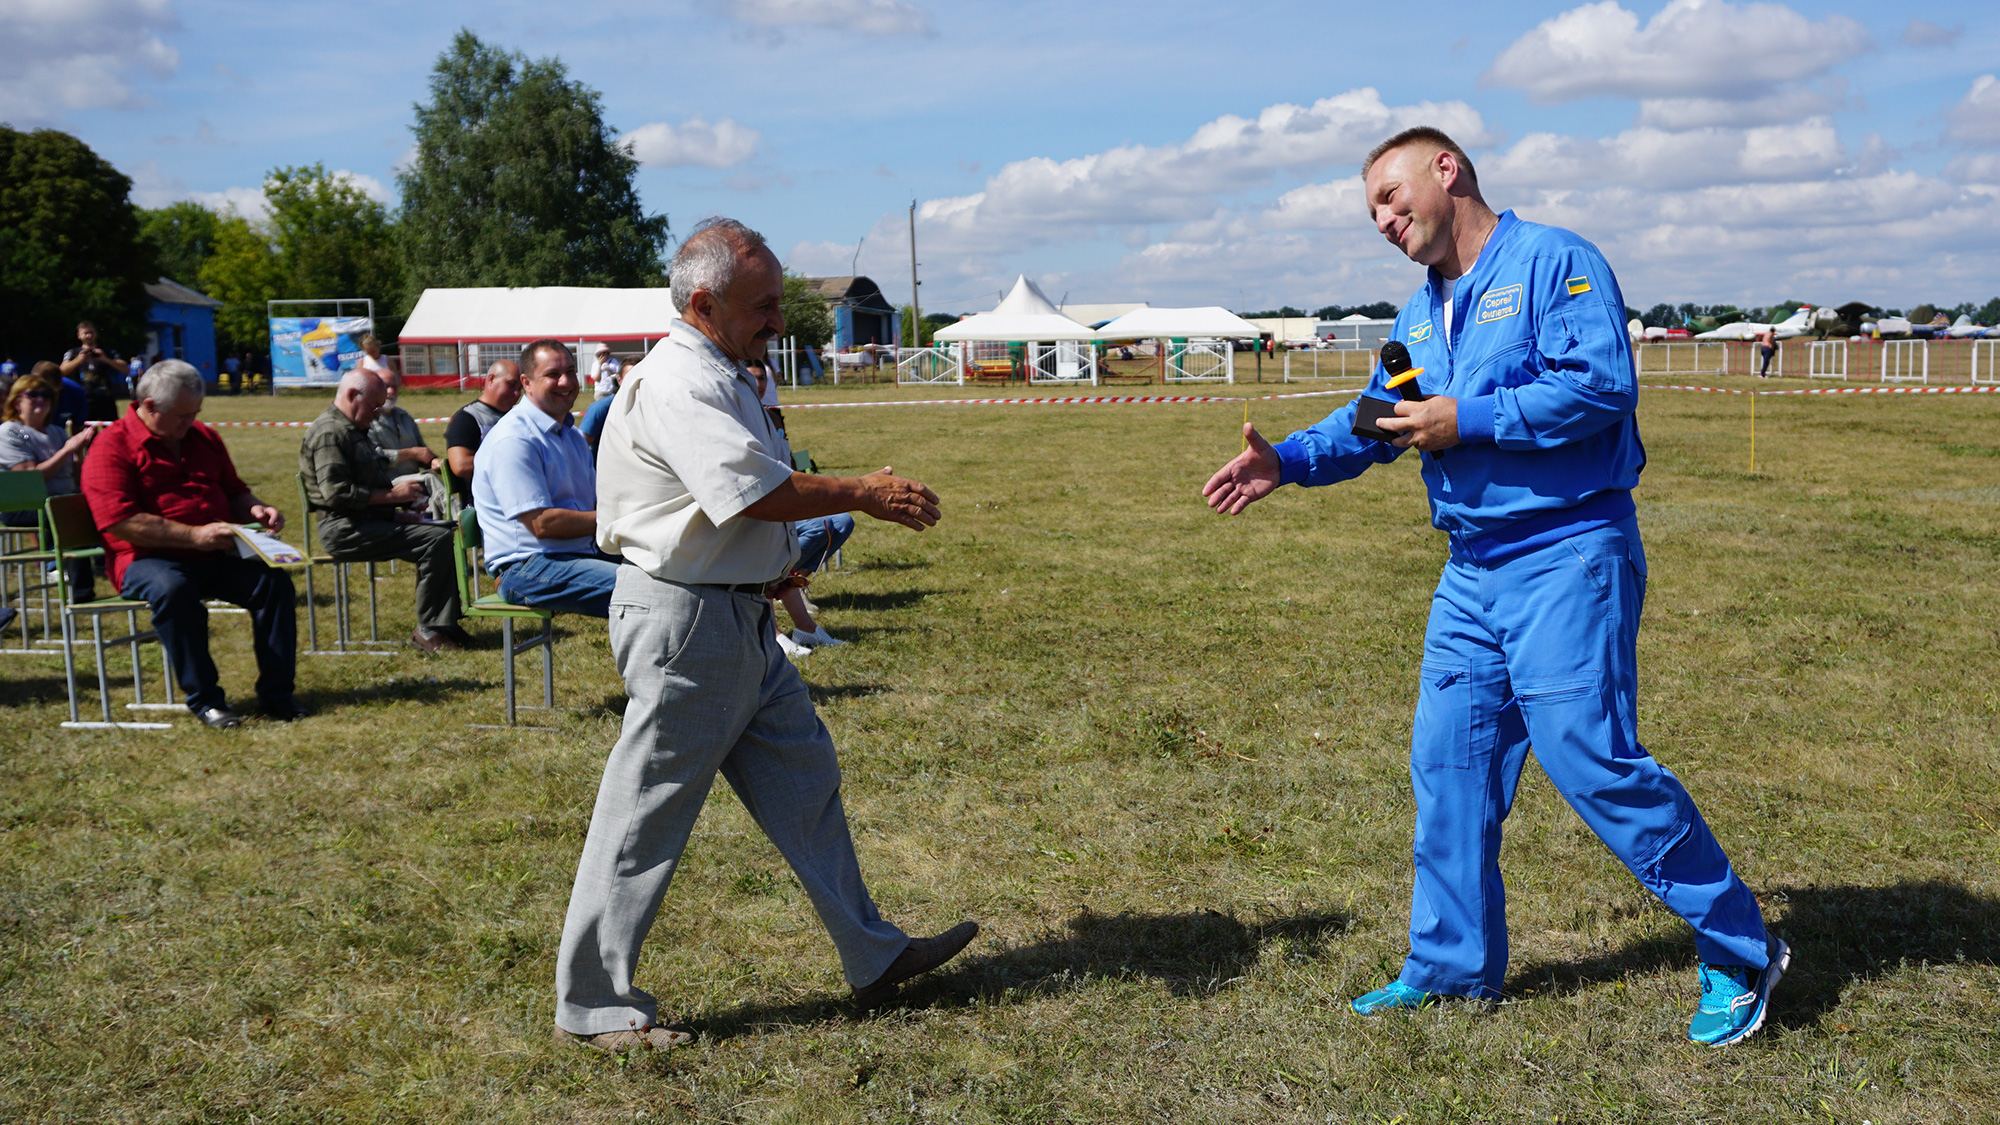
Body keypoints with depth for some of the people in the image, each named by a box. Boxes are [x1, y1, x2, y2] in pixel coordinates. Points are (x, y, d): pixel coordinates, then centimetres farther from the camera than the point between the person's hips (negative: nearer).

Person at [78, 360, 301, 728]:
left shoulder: (203, 438, 17)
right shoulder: (112, 446, -6)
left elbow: (235, 492, 28)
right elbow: (120, 522, -18)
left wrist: (256, 510, 3)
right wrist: (195, 536, -23)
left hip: (216, 556, 6)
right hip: (147, 559, -5)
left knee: (274, 578, -20)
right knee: (173, 590, -39)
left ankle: (276, 693, -16)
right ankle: (204, 698, -27)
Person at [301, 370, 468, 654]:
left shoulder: (356, 430, 23)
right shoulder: (329, 432, -12)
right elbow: (337, 493, -22)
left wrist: (395, 512, 14)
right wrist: (391, 495, -17)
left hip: (372, 521, 11)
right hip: (346, 530, -11)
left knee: (444, 533, -1)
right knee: (437, 539, -23)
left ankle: (445, 623, -7)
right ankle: (427, 629, -17)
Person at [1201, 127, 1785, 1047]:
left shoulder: (1552, 262, -7)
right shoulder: (1421, 314, 18)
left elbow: (1602, 384, -19)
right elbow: (1374, 420, 15)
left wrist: (1466, 421, -17)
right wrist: (1287, 461, -1)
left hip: (1567, 557, -8)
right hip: (1473, 572, 8)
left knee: (1593, 761, -10)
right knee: (1448, 763, 8)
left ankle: (1739, 954, 6)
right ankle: (1453, 966, 21)